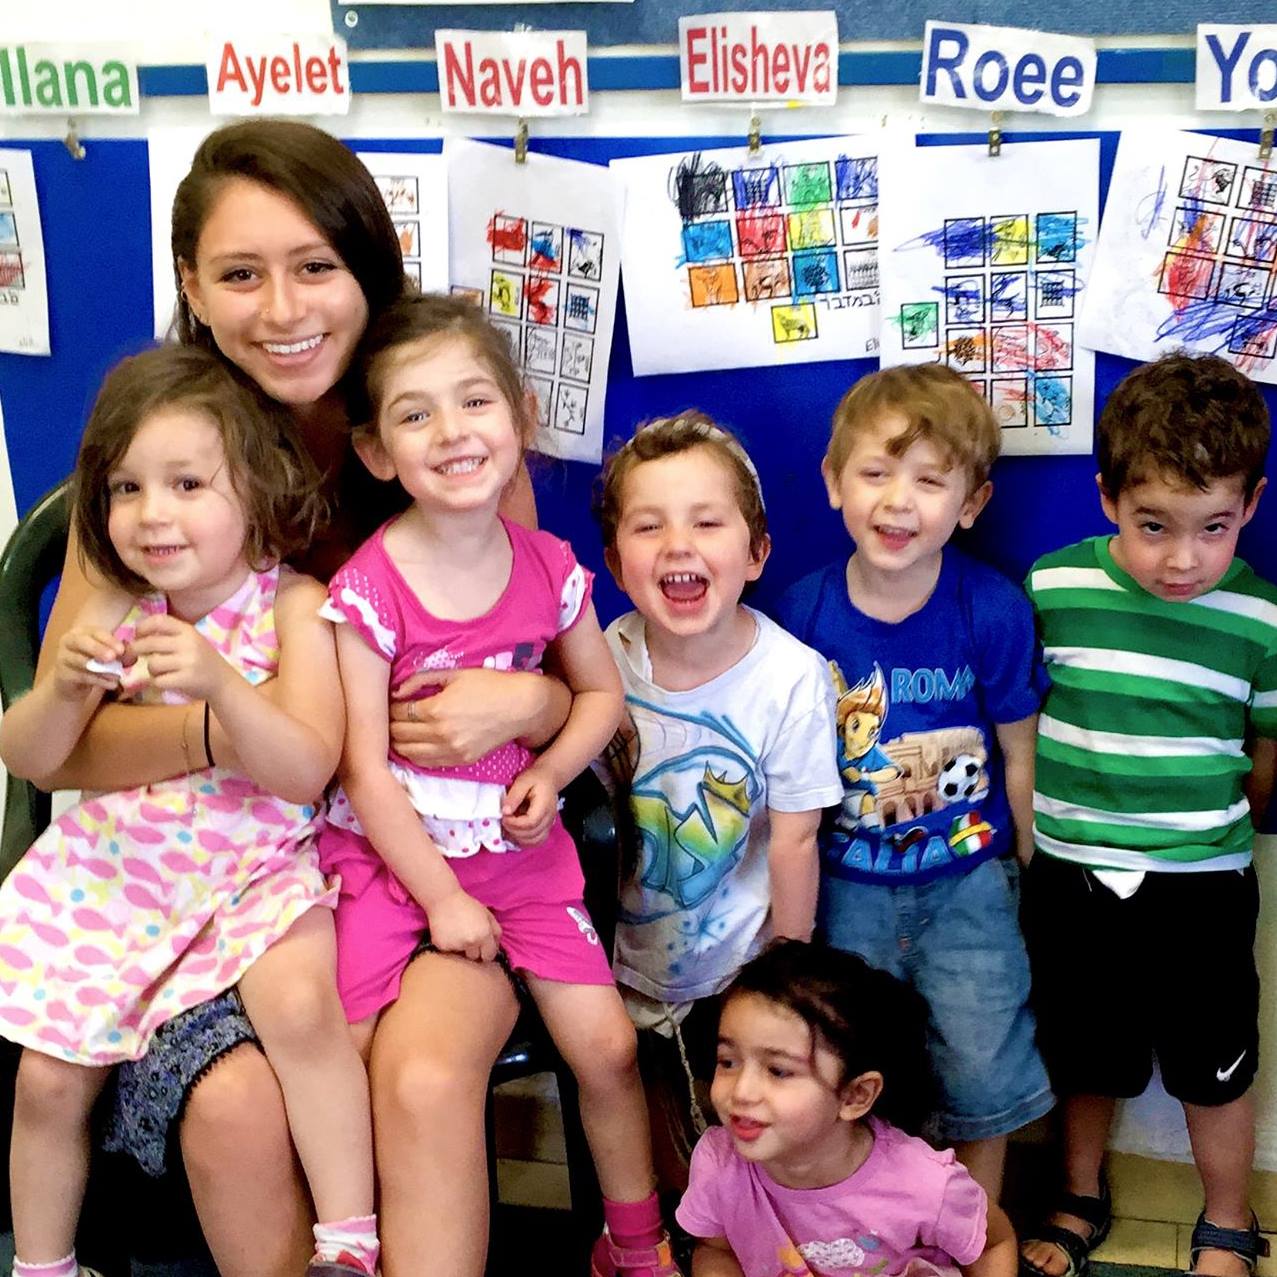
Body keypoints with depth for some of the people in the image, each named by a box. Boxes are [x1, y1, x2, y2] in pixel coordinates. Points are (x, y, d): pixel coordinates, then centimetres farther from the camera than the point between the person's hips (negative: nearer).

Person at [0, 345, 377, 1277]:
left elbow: (307, 772, -19)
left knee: (298, 1002, -31)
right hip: (116, 867, 4)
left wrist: (220, 684, -35)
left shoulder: (294, 607, -11)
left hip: (257, 866, -3)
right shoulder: (113, 612, -1)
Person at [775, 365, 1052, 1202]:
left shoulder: (994, 610, -15)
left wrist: (1034, 878, 3)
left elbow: (1019, 756, -4)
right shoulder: (805, 612, -11)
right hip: (848, 878, 1)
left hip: (967, 874, -1)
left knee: (984, 1065, 4)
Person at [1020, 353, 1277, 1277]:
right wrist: (1052, 829, 3)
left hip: (1199, 889, -1)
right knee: (1086, 1057, 20)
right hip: (1070, 880, 1)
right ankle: (1081, 1202, 45)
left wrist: (1202, 835, 8)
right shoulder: (1050, 590, -11)